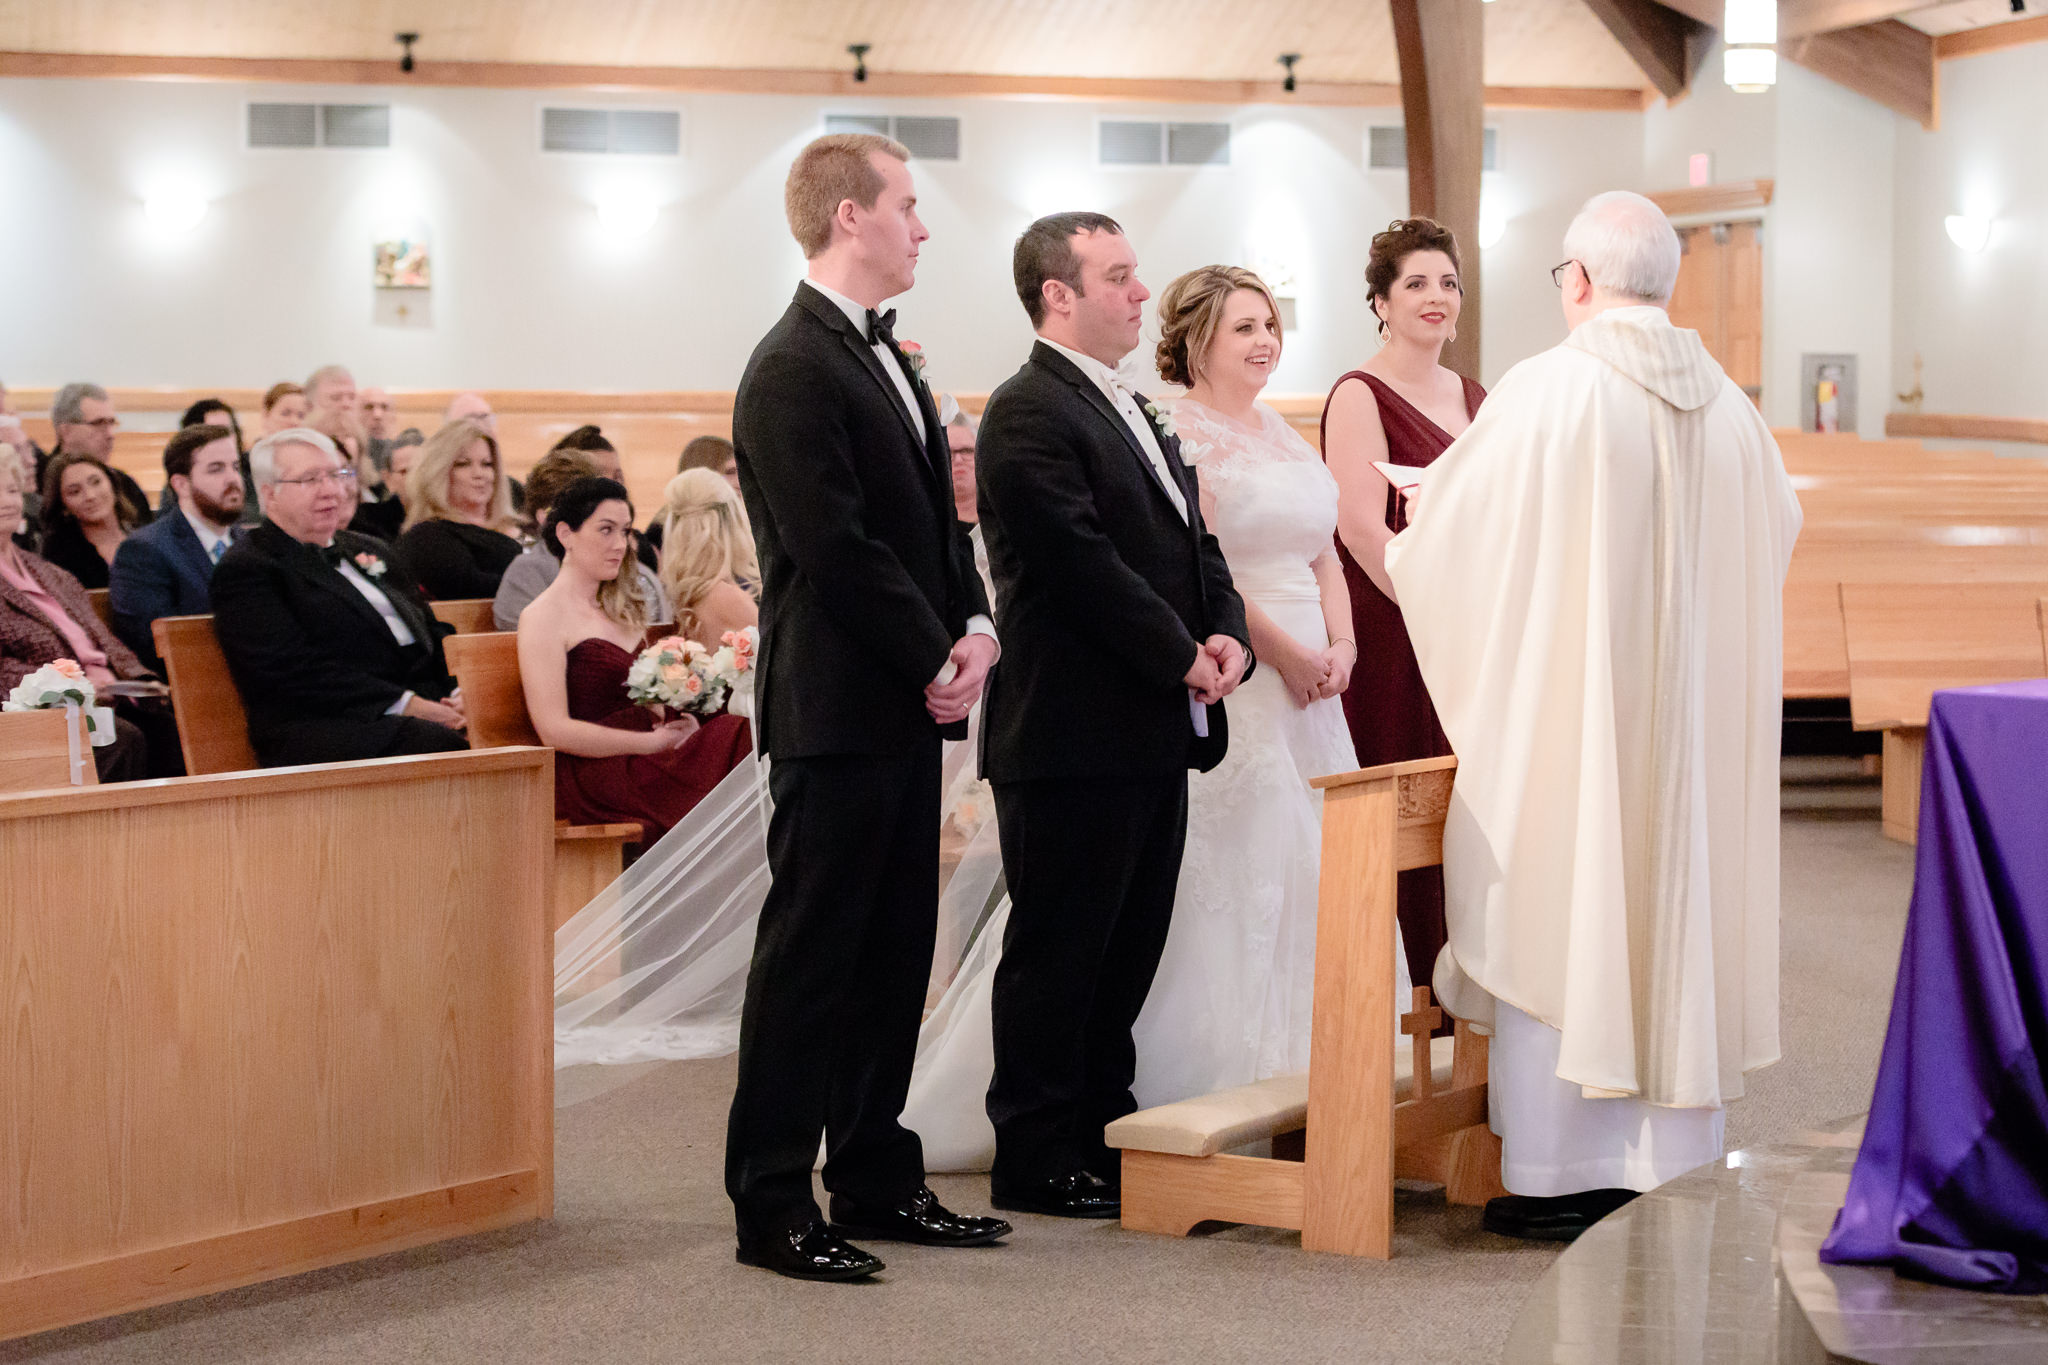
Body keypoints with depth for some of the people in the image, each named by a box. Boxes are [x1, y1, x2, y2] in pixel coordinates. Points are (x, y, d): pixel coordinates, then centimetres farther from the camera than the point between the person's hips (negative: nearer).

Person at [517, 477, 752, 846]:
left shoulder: (623, 609, 25)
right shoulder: (542, 617, -1)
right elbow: (554, 730, -11)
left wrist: (677, 725, 2)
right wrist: (654, 742, -14)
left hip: (640, 757, 8)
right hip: (592, 773, -8)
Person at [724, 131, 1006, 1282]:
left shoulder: (884, 358, 17)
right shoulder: (794, 370, -14)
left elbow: (936, 520, 19)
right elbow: (837, 550, -19)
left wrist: (975, 626, 2)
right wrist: (938, 661, -13)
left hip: (910, 709, 9)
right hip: (838, 711, -9)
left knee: (895, 954, 13)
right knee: (810, 957, -3)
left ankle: (878, 1179, 21)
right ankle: (773, 1206, 3)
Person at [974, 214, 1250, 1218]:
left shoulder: (1137, 414, 20)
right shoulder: (1029, 412, -12)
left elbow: (1192, 542, 19)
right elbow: (1083, 563, -19)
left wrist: (1226, 635, 0)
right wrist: (1182, 657, -14)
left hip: (1155, 730, 9)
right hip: (1075, 731, -9)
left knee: (1130, 946, 13)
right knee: (1058, 949, -1)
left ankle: (1105, 1129, 23)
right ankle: (1037, 1157, 6)